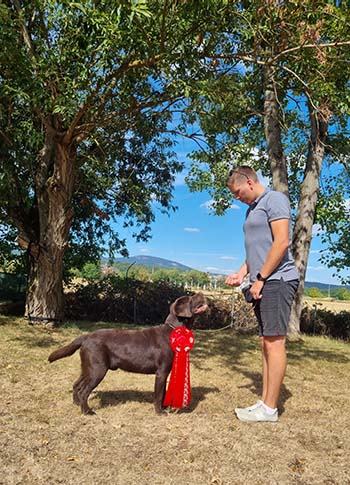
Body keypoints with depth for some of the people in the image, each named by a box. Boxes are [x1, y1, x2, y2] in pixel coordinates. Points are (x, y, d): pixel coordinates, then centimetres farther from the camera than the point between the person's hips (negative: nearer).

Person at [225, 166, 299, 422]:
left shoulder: (274, 199, -7)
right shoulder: (252, 209, 21)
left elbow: (281, 241, -17)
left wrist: (261, 278, -15)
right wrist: (242, 273, 13)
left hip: (277, 281, -9)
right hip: (263, 283, 9)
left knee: (275, 343, -5)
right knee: (267, 343, 11)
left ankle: (270, 409, 4)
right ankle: (265, 402, 19)